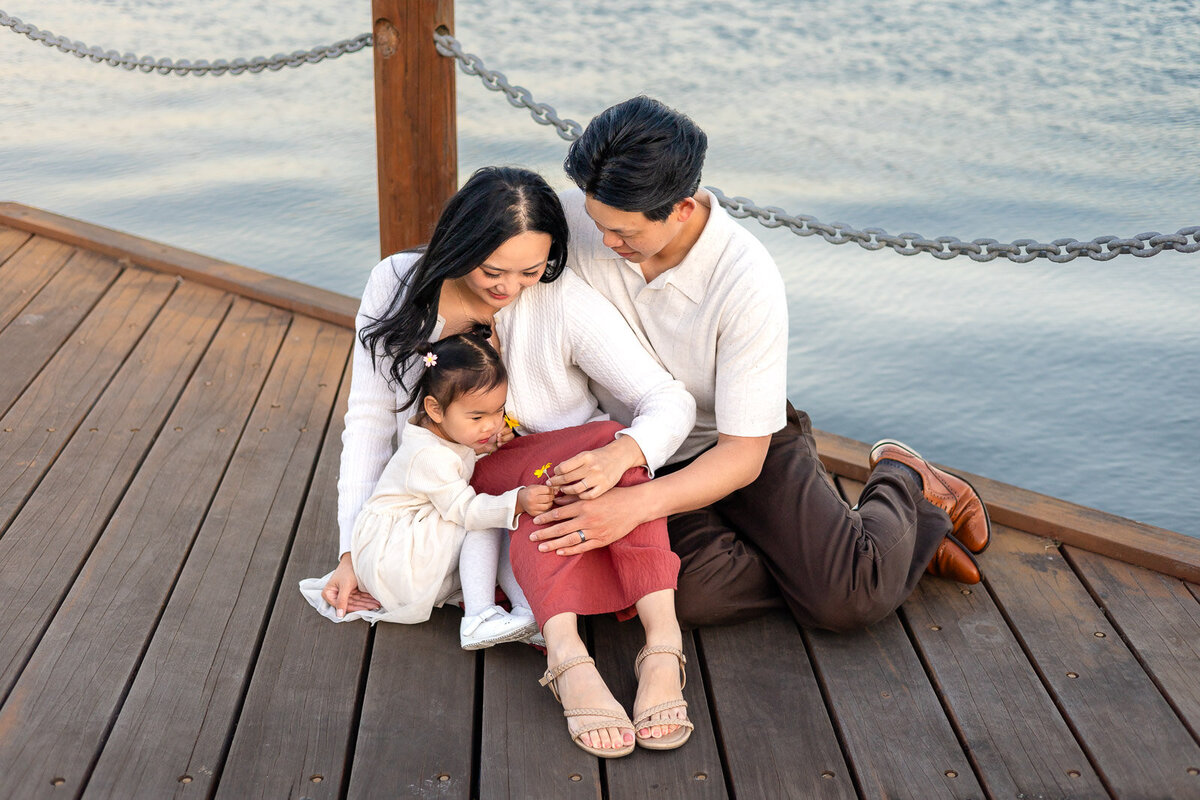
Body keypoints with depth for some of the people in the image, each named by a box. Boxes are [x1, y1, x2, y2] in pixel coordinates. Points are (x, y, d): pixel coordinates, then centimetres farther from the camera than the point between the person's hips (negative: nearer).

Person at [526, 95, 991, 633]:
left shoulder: (747, 283, -27)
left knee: (849, 600, -24)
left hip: (747, 446, -3)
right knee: (699, 595, -28)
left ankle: (901, 480, 12)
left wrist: (636, 504, -40)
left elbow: (743, 455, -25)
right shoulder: (573, 219, -16)